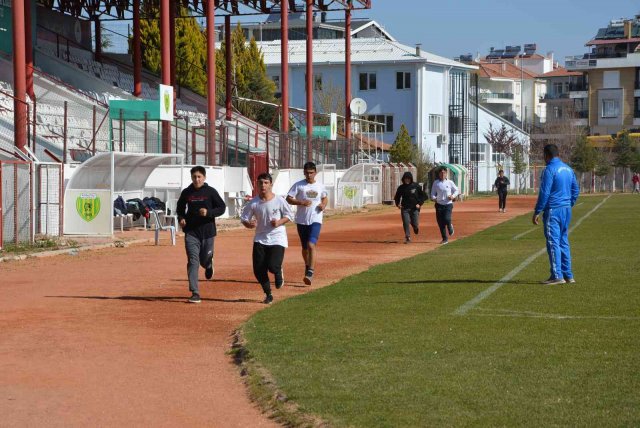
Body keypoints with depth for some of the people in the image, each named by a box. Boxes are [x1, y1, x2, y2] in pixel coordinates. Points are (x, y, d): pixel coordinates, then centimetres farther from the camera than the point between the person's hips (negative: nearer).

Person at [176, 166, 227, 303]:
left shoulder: (211, 192, -3)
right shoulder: (186, 193, 4)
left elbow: (222, 208, -2)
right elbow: (180, 208, 20)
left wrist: (208, 212, -18)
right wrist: (181, 218, 1)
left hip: (207, 231, -1)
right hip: (191, 232, 1)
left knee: (205, 260, 8)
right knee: (193, 261, -8)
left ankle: (209, 264, 48)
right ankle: (195, 293, -9)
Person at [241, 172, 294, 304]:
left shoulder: (279, 201, -7)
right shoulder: (253, 203, -2)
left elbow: (289, 216, 3)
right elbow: (244, 219, 4)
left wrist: (279, 222, -15)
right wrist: (250, 224, -19)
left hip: (277, 238, -3)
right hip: (260, 238, 3)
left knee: (273, 266, -18)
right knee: (258, 270, -3)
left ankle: (278, 273, 22)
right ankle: (268, 294, 20)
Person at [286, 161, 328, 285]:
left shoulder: (320, 186, 5)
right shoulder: (298, 185, -2)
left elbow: (325, 198, 21)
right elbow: (288, 198, -4)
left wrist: (324, 205, -2)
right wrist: (301, 203, -18)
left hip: (315, 220, -1)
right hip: (302, 221, 1)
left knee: (311, 245, -18)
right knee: (305, 247, 13)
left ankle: (310, 273, -21)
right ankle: (307, 268, 35)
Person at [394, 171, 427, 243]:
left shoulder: (416, 186, -3)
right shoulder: (401, 188, 3)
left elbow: (423, 196, 5)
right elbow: (397, 197, 16)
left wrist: (420, 204, -7)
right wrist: (397, 204, -1)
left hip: (415, 208, -1)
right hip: (405, 208, 1)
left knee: (415, 224, 0)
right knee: (406, 223, -10)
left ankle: (416, 227, 37)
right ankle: (407, 237, -1)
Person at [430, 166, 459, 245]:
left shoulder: (450, 182, 2)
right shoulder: (436, 183, 4)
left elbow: (456, 190, 11)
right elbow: (433, 193, 7)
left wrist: (453, 196, -8)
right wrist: (433, 198, -15)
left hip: (448, 204, -2)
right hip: (439, 205, 2)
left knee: (447, 219, -20)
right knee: (440, 222, 0)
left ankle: (450, 227, 16)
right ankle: (445, 239, 11)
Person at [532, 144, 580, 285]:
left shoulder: (550, 170, -12)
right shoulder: (568, 169, 12)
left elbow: (544, 193, -16)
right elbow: (576, 190, 16)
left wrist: (537, 212, -12)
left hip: (553, 210, -8)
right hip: (566, 210, 8)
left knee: (553, 242, -6)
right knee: (564, 242, 14)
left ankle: (557, 276, -9)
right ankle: (568, 275, 15)